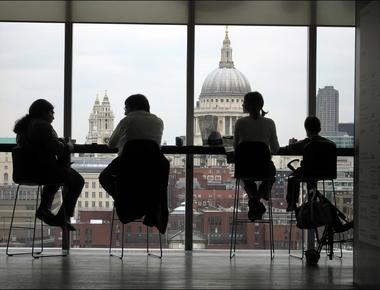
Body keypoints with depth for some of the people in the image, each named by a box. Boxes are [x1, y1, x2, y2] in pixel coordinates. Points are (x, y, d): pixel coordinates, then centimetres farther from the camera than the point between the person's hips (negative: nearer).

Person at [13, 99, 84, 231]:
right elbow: (57, 149, -19)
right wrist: (68, 146, 1)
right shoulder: (42, 126, -16)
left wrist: (61, 142, 17)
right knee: (77, 180, 5)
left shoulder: (23, 124, 14)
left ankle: (44, 209, 35)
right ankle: (62, 217, 5)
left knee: (60, 172, 37)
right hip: (42, 169, -10)